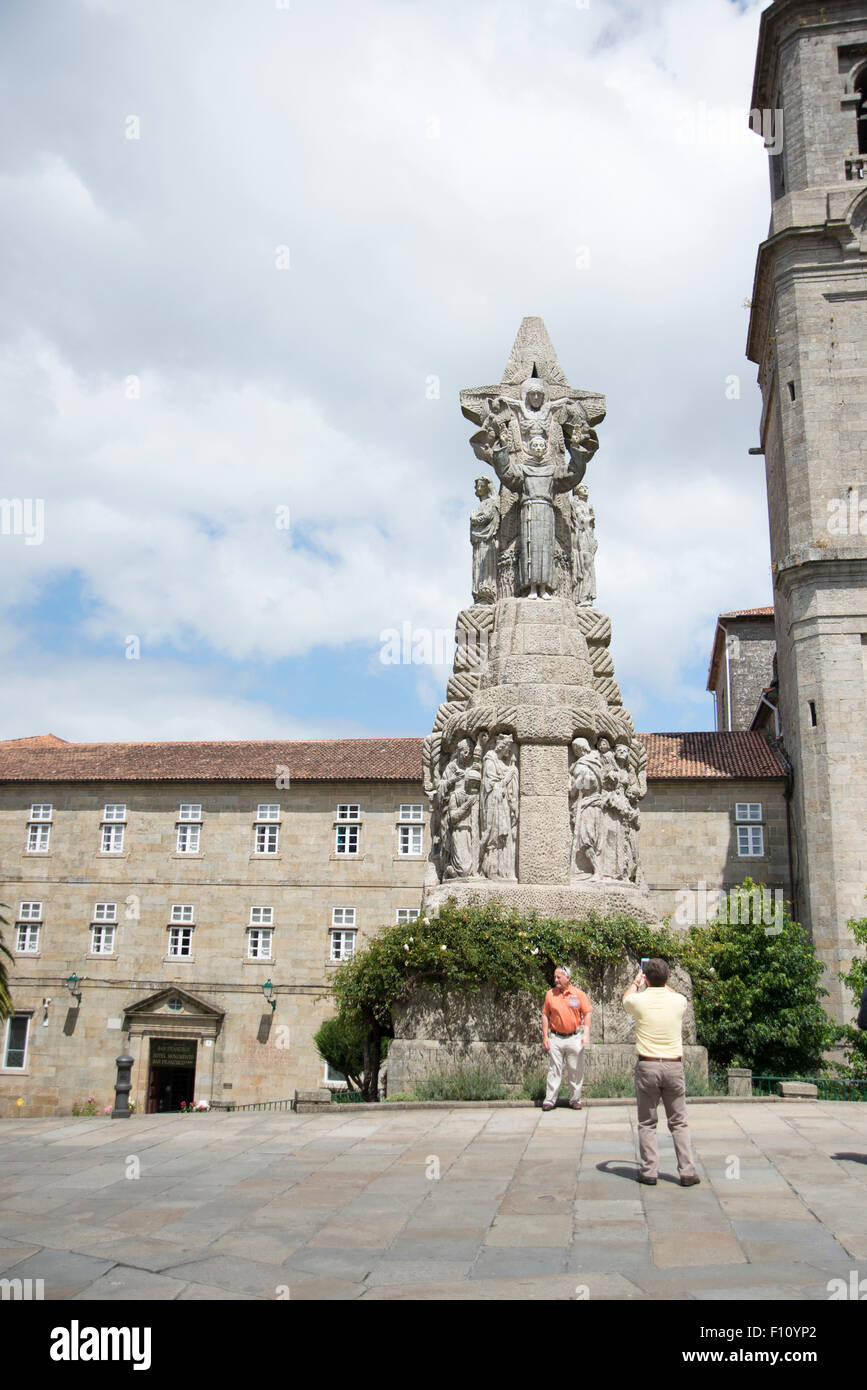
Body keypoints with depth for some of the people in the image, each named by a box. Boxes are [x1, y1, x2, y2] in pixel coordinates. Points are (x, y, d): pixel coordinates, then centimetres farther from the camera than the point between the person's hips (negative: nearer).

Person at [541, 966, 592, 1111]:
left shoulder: (579, 994, -1)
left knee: (575, 1071, 6)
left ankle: (575, 1100, 18)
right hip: (555, 1038, 1)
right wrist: (545, 1036, 1)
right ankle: (550, 1100, 7)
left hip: (574, 1038, -1)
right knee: (554, 1069, 2)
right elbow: (545, 1015, 6)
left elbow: (587, 1014, 1)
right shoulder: (550, 994, 3)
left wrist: (586, 1034, -8)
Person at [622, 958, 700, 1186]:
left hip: (647, 1066, -2)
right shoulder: (679, 1001, -3)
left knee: (647, 1123, 8)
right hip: (674, 1065, 2)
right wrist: (663, 984, 41)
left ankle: (649, 1172, 8)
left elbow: (626, 999, 20)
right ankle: (687, 1172, 8)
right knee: (678, 1123, 10)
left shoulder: (639, 1001, -7)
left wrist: (635, 983, 38)